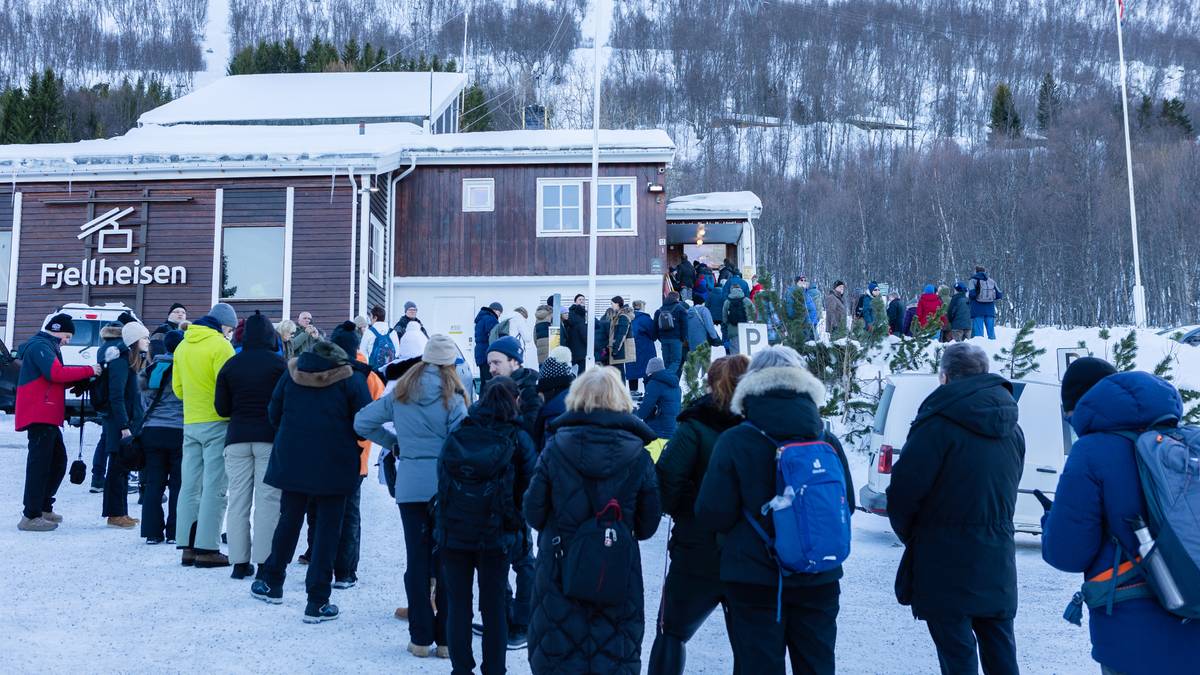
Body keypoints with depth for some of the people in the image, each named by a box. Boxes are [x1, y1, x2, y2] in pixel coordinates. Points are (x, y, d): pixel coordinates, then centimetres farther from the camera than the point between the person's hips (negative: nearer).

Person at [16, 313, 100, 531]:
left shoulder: (47, 346, 23)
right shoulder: (40, 346, -10)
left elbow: (54, 380, 23)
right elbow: (56, 373, -23)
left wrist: (80, 377, 8)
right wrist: (88, 371, -16)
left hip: (46, 416, 11)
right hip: (39, 415, -11)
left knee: (58, 460, 16)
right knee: (39, 462, -9)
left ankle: (43, 507, 25)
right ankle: (30, 517, -7)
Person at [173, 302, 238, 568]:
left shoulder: (182, 346, 13)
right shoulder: (220, 345, -11)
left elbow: (178, 388, 17)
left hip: (190, 423, 7)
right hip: (217, 423, -7)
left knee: (190, 485, 10)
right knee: (215, 487, -4)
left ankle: (187, 546, 12)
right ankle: (207, 548, -4)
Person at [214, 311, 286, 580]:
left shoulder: (231, 364, 5)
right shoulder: (279, 363, -3)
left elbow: (221, 408, 6)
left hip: (237, 438, 3)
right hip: (270, 437, -3)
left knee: (238, 500, 7)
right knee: (267, 501, -1)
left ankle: (240, 562, 8)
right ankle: (264, 561, -2)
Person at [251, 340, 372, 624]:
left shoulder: (291, 374, 5)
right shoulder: (351, 380, -5)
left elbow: (274, 414, 9)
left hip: (292, 461, 3)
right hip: (334, 467, -3)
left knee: (288, 521, 20)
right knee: (327, 529, 2)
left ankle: (271, 582, 33)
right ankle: (317, 602, 2)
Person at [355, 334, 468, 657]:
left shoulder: (401, 391, 6)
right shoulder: (452, 395, -6)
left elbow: (362, 422, 9)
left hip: (410, 483, 3)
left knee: (417, 559, 8)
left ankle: (421, 638, 13)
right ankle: (445, 639, 10)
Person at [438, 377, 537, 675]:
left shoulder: (457, 434, 0)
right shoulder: (518, 438, -6)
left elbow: (441, 480, 6)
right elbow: (528, 488, -4)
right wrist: (519, 525, 10)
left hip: (453, 532, 2)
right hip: (496, 535, -1)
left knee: (458, 605, 12)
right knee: (494, 607, 9)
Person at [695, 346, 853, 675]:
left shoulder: (735, 441, -13)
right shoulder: (828, 441, -3)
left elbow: (712, 514, -13)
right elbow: (846, 506, 7)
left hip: (754, 580, -3)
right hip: (819, 580, 3)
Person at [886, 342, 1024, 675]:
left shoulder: (939, 423, -16)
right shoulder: (1011, 428, 8)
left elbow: (905, 488, -16)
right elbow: (1008, 490, 14)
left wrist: (907, 532, 2)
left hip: (947, 563, -7)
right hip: (998, 563, 7)